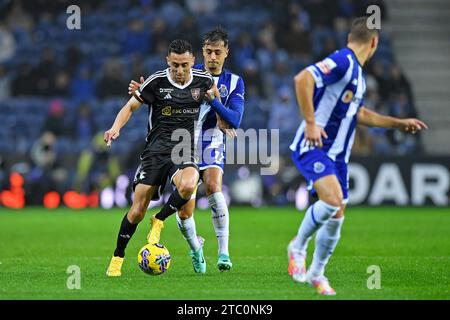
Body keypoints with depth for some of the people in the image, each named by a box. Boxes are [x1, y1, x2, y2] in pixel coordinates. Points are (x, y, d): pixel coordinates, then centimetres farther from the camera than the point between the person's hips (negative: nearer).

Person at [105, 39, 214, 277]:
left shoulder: (203, 81, 1)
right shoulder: (157, 82, -5)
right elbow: (130, 106, 1)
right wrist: (116, 128, -15)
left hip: (184, 152, 1)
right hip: (155, 150, -1)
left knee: (188, 185, -35)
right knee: (137, 210, -7)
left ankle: (159, 221, -7)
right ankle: (117, 259, 12)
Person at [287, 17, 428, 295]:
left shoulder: (358, 73, 17)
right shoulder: (342, 62, -14)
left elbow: (359, 114, 31)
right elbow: (303, 79, -27)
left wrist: (398, 123, 32)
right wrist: (310, 122, -29)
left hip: (337, 154, 9)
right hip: (313, 148, -9)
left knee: (336, 216, 8)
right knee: (333, 200, -28)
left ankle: (316, 273, 26)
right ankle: (298, 247, -5)